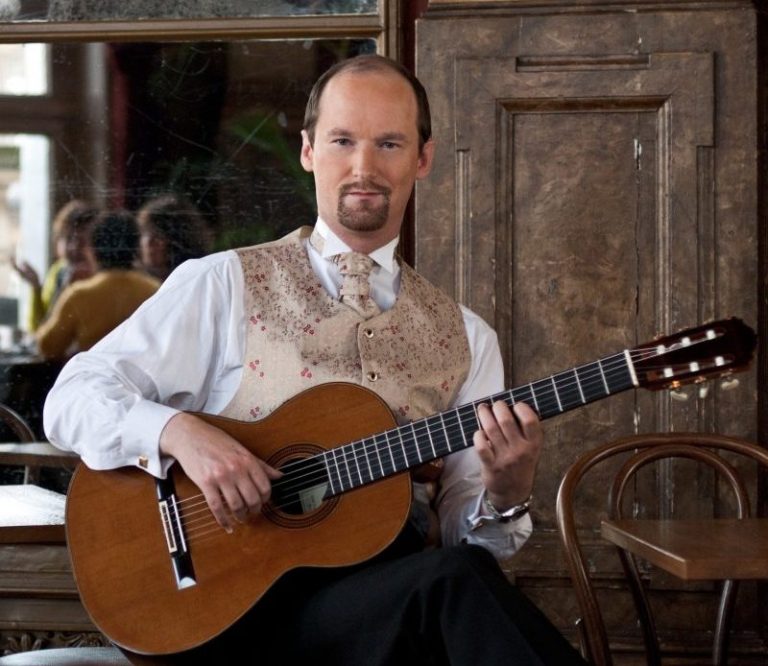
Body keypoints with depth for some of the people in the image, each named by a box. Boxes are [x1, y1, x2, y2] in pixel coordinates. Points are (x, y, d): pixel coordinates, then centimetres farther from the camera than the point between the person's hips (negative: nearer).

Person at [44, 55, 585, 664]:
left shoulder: (465, 337, 16)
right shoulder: (224, 285, 6)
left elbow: (465, 533, 14)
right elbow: (73, 399, 1)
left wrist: (508, 495, -9)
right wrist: (180, 432, -17)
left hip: (394, 582, 4)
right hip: (245, 593, -3)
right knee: (455, 582, -34)